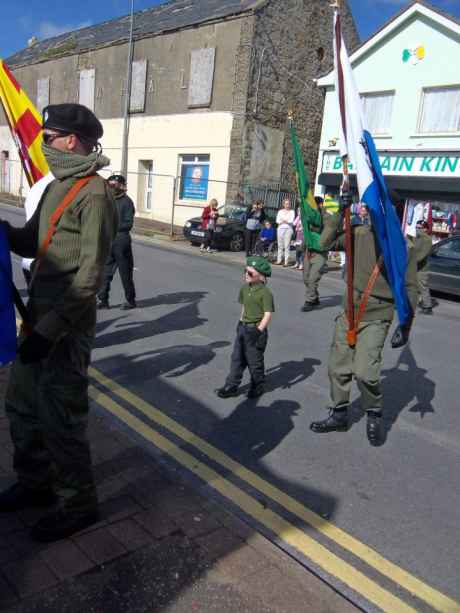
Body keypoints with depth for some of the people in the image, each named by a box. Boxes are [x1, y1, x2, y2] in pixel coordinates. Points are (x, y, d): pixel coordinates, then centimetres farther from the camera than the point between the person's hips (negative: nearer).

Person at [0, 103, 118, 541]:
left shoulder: (94, 193, -15)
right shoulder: (57, 186, 14)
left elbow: (90, 276, -21)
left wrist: (50, 328, -22)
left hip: (66, 327, -9)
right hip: (38, 316, 9)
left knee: (59, 418, 2)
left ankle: (78, 504, 22)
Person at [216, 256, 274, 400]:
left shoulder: (265, 293, -18)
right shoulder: (245, 288, 4)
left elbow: (268, 315, -19)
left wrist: (258, 331, -24)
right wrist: (241, 323, 17)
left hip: (255, 330, -7)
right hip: (243, 327, 7)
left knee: (254, 360, 8)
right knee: (237, 358, 12)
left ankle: (258, 387, 29)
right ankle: (231, 386, 22)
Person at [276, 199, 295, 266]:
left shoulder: (292, 211, 9)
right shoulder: (280, 211, 16)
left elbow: (291, 221, -3)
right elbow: (277, 221, 5)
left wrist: (284, 221, -12)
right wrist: (282, 222, -10)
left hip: (288, 229, -3)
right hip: (280, 228, 3)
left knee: (287, 245, -9)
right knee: (280, 245, 4)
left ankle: (286, 261, -10)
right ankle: (279, 260, 10)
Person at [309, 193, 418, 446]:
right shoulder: (358, 234, -1)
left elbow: (409, 289, -8)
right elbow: (326, 242, -5)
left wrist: (405, 326, -14)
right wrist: (340, 213, -14)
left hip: (377, 318, -4)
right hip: (349, 313, 4)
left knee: (364, 371, -17)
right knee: (337, 367, 11)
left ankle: (374, 416, 12)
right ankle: (339, 415, 32)